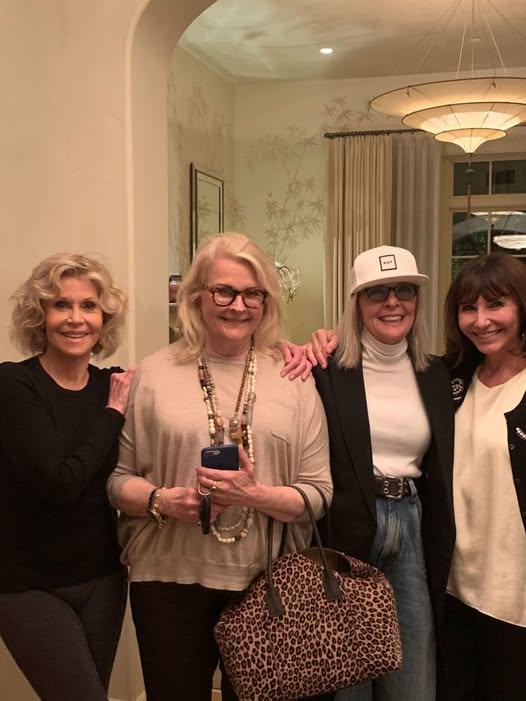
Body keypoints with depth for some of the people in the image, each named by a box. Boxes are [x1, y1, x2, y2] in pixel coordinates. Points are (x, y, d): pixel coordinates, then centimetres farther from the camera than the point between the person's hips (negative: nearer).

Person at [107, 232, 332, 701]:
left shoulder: (292, 377, 0)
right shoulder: (155, 374, 0)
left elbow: (319, 492, -1)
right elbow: (117, 477, 3)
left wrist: (256, 495, -19)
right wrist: (161, 500, -17)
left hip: (267, 580, 1)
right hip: (170, 579, 0)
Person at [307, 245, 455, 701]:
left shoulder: (437, 375, 8)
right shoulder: (328, 370, -7)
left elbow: (443, 473, 13)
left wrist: (441, 553, 10)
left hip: (412, 533, 4)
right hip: (344, 532, -4)